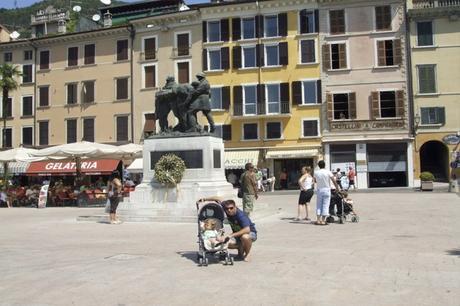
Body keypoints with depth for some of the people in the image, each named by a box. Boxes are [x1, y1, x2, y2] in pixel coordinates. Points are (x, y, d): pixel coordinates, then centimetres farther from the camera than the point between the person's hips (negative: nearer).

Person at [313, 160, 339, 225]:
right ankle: (323, 220, 1)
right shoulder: (328, 172, -9)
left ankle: (318, 220, 8)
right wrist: (337, 188, 0)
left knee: (319, 205, 11)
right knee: (325, 205, 2)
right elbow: (334, 181, -10)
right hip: (326, 190, -2)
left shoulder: (316, 173, -2)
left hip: (319, 190, 2)